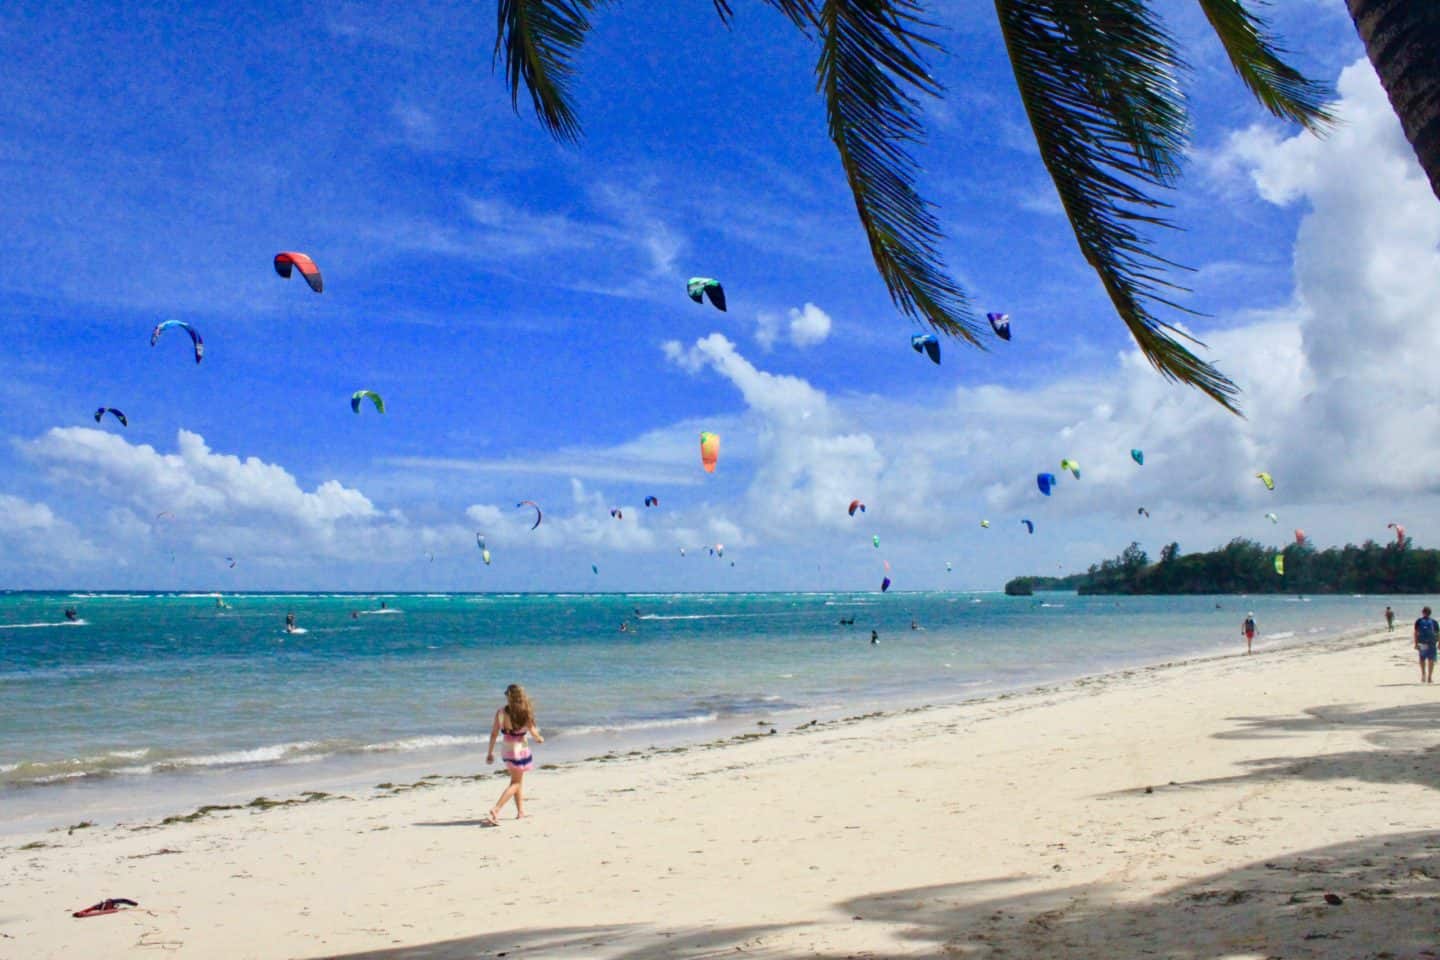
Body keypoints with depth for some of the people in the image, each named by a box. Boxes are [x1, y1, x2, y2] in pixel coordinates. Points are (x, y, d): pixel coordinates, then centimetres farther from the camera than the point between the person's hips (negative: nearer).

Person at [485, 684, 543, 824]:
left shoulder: (500, 712, -8)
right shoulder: (524, 713, -16)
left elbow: (494, 733, -4)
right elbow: (533, 732, -7)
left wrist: (490, 752, 5)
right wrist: (540, 738, 15)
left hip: (506, 750, 4)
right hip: (520, 750, -4)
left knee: (519, 781, 23)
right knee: (515, 783, 6)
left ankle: (520, 811, 31)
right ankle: (496, 810, -11)